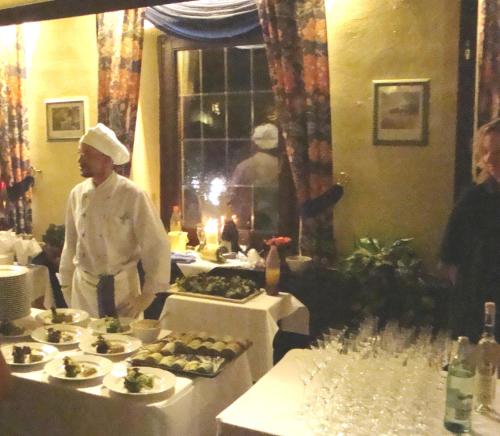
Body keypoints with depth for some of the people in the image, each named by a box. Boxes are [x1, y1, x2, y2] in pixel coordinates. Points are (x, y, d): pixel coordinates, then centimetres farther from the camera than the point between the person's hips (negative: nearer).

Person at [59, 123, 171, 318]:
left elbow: (157, 246, -12)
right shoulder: (77, 193, 1)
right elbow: (70, 243, 10)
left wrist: (148, 294, -11)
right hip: (82, 286, 4)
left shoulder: (132, 195, -14)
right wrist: (66, 285, 13)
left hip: (121, 287, -4)